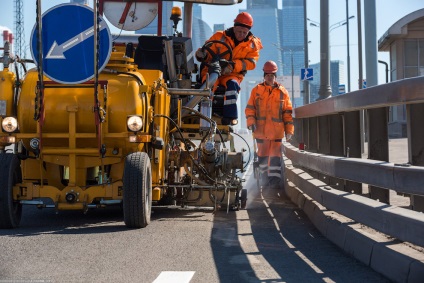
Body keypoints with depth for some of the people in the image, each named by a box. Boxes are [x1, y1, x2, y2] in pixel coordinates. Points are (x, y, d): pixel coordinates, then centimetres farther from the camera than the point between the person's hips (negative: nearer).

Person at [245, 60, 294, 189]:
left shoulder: (282, 92, 5)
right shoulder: (256, 90, 7)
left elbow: (287, 112, 7)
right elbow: (250, 108, 6)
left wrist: (289, 130, 4)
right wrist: (251, 122, -9)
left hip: (276, 130, -1)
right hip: (260, 129, 1)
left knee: (275, 155, -5)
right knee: (263, 154, 11)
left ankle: (274, 179, -2)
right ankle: (265, 177, 24)